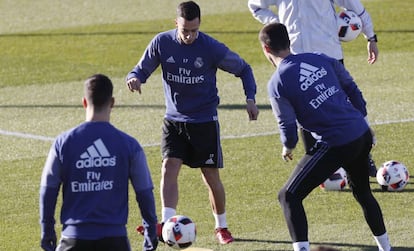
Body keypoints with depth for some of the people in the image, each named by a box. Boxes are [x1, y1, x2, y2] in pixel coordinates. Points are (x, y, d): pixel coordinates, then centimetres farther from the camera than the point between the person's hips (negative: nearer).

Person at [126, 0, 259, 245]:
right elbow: (142, 69, 2)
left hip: (205, 121, -2)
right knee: (169, 167, -17)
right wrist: (134, 78, -23)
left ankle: (221, 226, 23)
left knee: (211, 176, 4)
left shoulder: (212, 48, -15)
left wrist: (250, 98, -15)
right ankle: (167, 223, -23)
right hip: (174, 120, 2)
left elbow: (243, 69, -1)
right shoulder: (162, 43, -9)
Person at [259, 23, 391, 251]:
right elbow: (352, 90, 14)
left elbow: (288, 126, -7)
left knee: (289, 196, 2)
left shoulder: (277, 83, -8)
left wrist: (288, 147, 13)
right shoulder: (321, 59, 8)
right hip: (363, 134, 7)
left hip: (335, 144, -7)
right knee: (362, 192, 30)